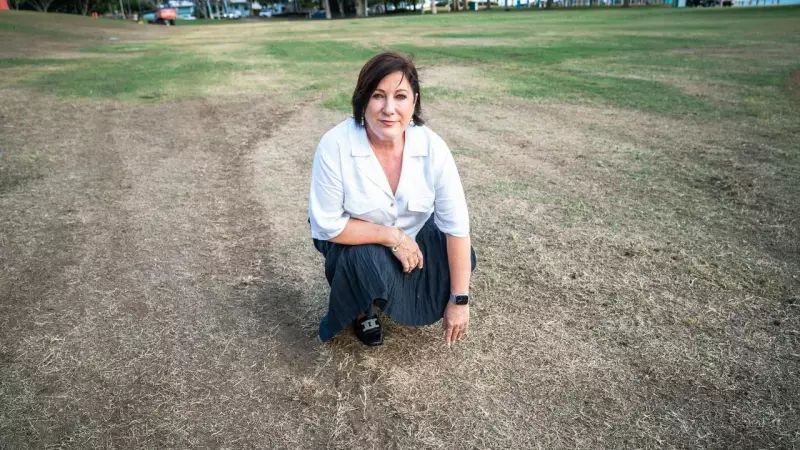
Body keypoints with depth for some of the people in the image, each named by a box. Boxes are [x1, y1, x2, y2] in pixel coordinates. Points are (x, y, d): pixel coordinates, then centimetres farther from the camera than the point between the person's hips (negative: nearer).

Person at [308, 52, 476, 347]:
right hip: (352, 237, -3)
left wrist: (459, 300, -20)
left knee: (463, 261, -14)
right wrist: (392, 236, -28)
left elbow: (457, 225, -21)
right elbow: (328, 224, -23)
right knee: (368, 262, -34)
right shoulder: (335, 145, -29)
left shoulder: (432, 146, -23)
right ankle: (360, 307, 5)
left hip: (414, 232, 4)